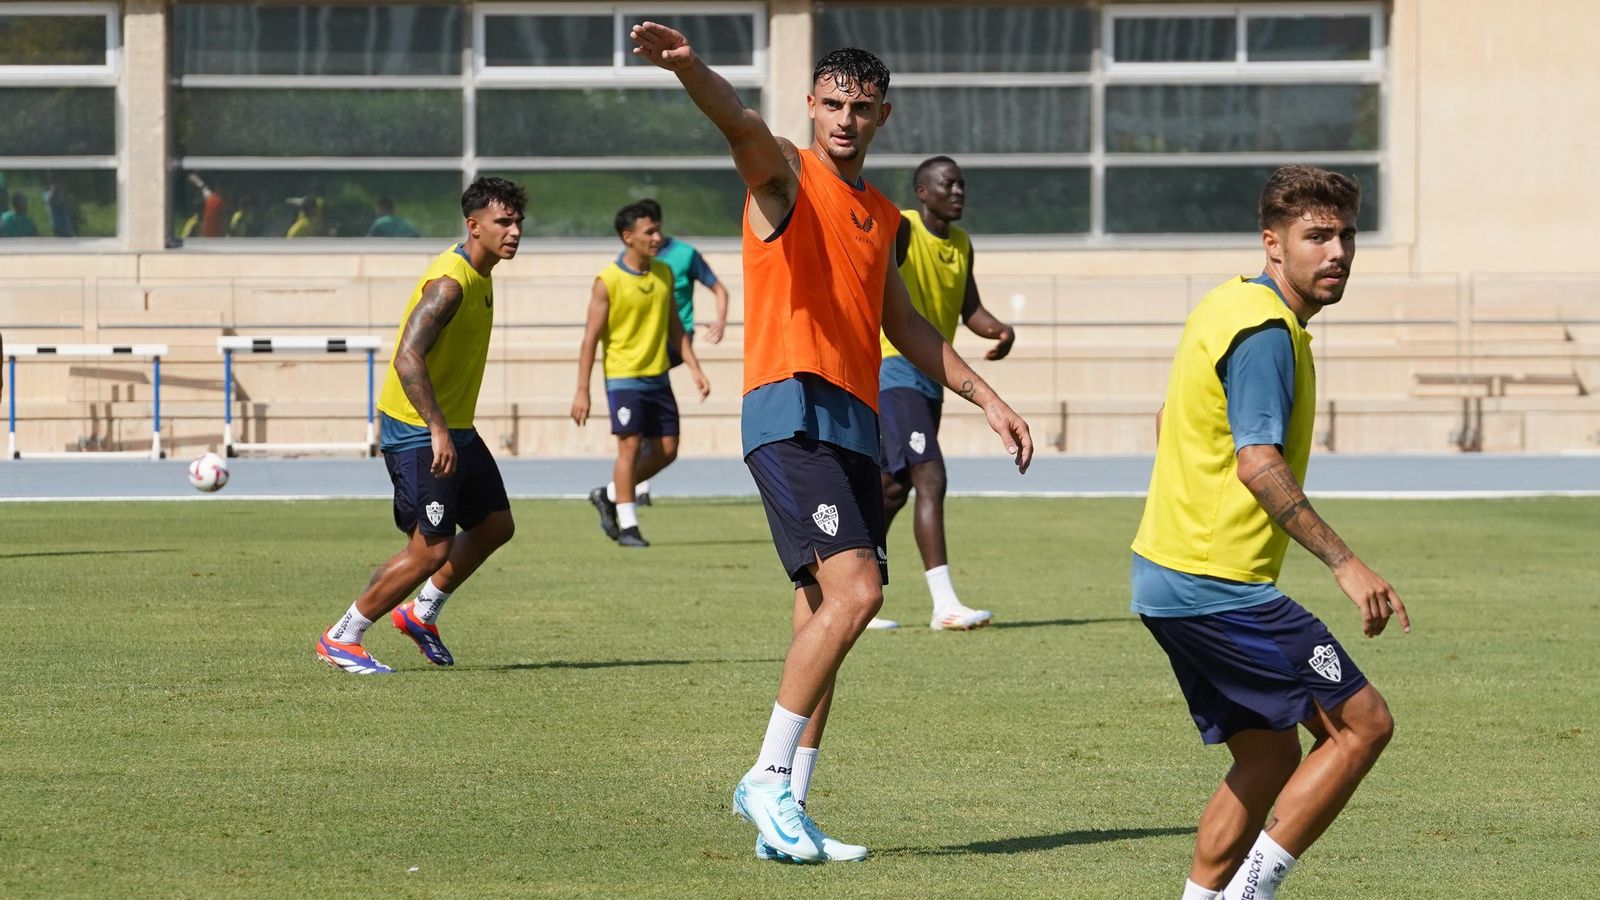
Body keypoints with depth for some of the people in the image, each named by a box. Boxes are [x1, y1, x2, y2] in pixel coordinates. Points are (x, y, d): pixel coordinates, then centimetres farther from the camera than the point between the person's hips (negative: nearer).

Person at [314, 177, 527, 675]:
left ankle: (421, 614, 29)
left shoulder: (479, 276, 10)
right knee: (430, 550, -9)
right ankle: (342, 638, 3)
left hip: (454, 429, 10)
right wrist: (438, 430, -33)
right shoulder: (450, 283, -22)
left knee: (495, 525, 16)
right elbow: (407, 359, -30)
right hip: (418, 433, -10)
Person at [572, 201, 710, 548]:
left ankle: (609, 496, 22)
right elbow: (591, 337, -9)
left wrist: (695, 369, 9)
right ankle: (627, 526, 1)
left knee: (666, 450, 4)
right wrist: (582, 391, -12)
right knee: (630, 445, -8)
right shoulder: (608, 281, -11)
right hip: (623, 376, -6)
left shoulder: (664, 273, 7)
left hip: (658, 376, 6)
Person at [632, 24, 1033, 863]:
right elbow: (743, 127, -24)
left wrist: (986, 397, 27)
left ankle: (784, 821, 9)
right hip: (793, 414, -8)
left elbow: (905, 327, 30)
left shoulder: (881, 216, 21)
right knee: (853, 591, -21)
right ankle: (768, 778, -13)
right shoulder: (788, 177, -1)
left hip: (856, 426, 8)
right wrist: (688, 68, -45)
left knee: (824, 620, 6)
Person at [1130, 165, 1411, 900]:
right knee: (1362, 724, -4)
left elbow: (1168, 421, 27)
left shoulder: (1232, 306, 15)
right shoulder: (1265, 329, -16)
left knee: (1269, 755, 15)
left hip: (1165, 575, 10)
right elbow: (1259, 464, -26)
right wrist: (1345, 566, -27)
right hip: (1219, 585, -10)